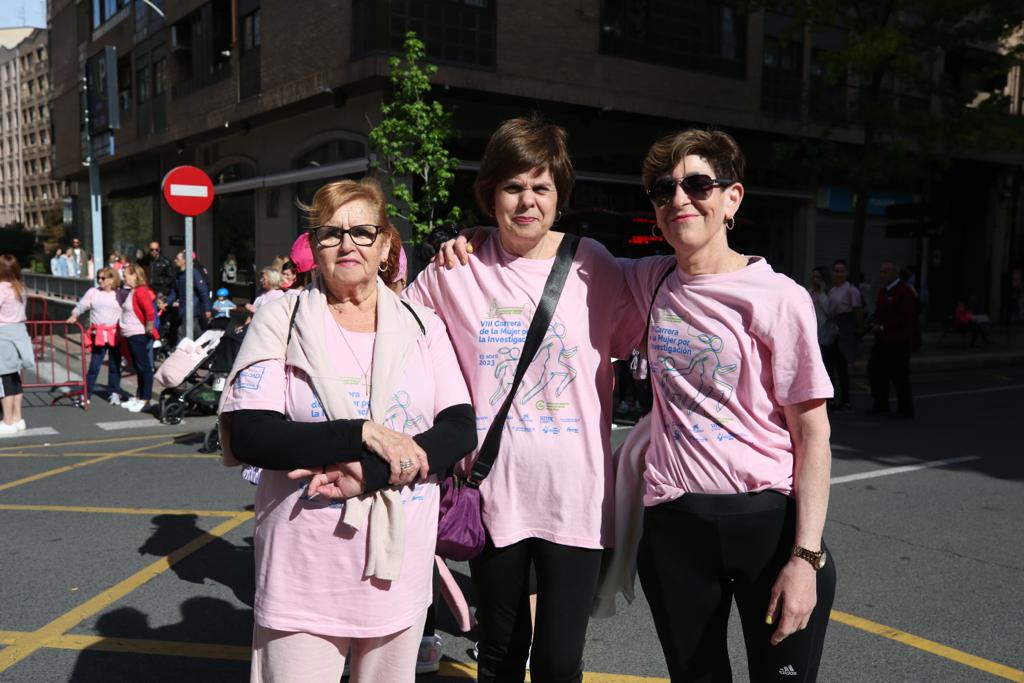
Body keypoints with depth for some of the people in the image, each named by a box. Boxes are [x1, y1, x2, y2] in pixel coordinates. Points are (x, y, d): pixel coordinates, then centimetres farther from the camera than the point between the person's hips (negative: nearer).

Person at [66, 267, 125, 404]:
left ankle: (114, 393, 21)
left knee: (115, 365, 9)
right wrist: (74, 316, -13)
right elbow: (82, 306, 5)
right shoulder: (93, 292, 4)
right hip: (99, 334, 0)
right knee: (94, 365, -1)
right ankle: (87, 392, 6)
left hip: (115, 335, 0)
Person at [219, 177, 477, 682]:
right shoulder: (280, 320, -3)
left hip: (399, 562, 3)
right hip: (305, 565, -2)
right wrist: (362, 434, -21)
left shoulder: (422, 326, 3)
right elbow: (247, 435, -13)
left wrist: (371, 474, -19)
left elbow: (461, 430, -5)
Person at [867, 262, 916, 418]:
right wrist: (874, 323, 2)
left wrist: (883, 328, -18)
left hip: (898, 341, -9)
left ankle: (905, 408, 8)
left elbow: (904, 318, -19)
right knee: (875, 369, 10)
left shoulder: (904, 291, -13)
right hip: (882, 340, 9)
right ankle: (880, 405, 22)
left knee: (898, 374, -4)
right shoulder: (883, 290, 15)